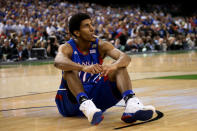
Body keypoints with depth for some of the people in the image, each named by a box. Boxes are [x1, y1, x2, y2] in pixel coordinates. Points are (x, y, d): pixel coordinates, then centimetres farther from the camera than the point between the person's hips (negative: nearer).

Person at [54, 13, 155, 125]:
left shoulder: (100, 46, -2)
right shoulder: (67, 48, -9)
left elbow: (126, 58, -19)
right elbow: (58, 62, -35)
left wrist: (113, 66, -43)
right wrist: (83, 68, -53)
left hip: (96, 97, 3)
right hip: (72, 100, -3)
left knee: (120, 67, -15)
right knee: (70, 70, -29)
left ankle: (131, 104, -41)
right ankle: (85, 104, -54)